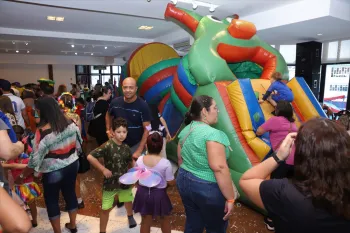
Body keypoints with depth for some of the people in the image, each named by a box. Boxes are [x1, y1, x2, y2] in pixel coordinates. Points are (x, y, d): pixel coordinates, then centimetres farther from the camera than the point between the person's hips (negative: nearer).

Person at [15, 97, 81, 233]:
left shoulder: (43, 132, -24)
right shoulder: (71, 123, -8)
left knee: (51, 200, 17)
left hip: (53, 171, -5)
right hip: (72, 165, 5)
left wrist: (22, 176, -4)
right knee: (70, 193, 21)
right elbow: (78, 144, 3)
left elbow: (35, 159, -19)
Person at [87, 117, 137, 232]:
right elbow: (90, 157, -26)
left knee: (128, 201, 27)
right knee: (105, 209, 5)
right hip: (110, 182, -5)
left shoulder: (126, 148, -5)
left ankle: (130, 216, 59)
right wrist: (103, 169, -22)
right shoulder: (107, 146, -22)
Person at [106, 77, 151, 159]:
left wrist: (139, 151, -19)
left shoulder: (143, 106, -17)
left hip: (136, 144, -3)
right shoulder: (115, 102, -7)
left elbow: (147, 129, -16)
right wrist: (108, 130, 3)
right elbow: (108, 115, 16)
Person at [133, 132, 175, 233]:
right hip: (159, 194, -3)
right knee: (165, 220, 24)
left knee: (145, 221, 22)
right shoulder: (165, 163, -22)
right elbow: (171, 182, -13)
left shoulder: (140, 160, -11)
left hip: (143, 193, 3)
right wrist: (177, 179, 8)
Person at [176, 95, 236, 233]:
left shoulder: (185, 131, 2)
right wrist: (230, 198, -20)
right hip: (208, 187, -7)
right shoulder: (213, 134, -23)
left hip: (184, 182, 7)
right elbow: (219, 168, -27)